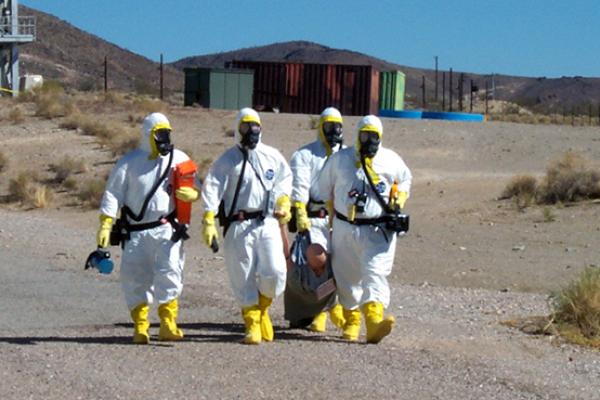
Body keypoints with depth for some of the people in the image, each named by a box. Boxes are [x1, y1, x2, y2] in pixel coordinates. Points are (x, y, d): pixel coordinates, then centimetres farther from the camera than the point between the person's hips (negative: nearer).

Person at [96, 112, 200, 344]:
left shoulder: (179, 159, 9)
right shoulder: (129, 162, 4)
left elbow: (195, 190, 15)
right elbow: (113, 194, 1)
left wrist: (190, 193, -11)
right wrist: (105, 225, -7)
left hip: (166, 230, 0)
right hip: (136, 232, 0)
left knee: (169, 272, -15)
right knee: (134, 277, -2)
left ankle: (168, 325, -10)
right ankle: (140, 327, 8)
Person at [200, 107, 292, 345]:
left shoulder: (272, 156, 12)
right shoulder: (228, 160, -1)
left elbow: (284, 179, 28)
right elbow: (212, 189, -9)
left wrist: (284, 203, 15)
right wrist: (209, 222, -19)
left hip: (267, 222, 2)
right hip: (239, 226, -2)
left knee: (275, 271, -10)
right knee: (244, 278, -1)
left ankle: (262, 309, 17)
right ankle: (252, 325, 8)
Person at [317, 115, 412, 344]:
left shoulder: (391, 160, 2)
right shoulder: (340, 159, 4)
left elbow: (405, 180, 23)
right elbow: (324, 191, 14)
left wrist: (398, 201, 5)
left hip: (379, 231, -2)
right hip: (346, 229, 2)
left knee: (376, 274, -18)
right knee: (347, 278, 10)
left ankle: (374, 321, -33)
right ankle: (351, 322, 27)